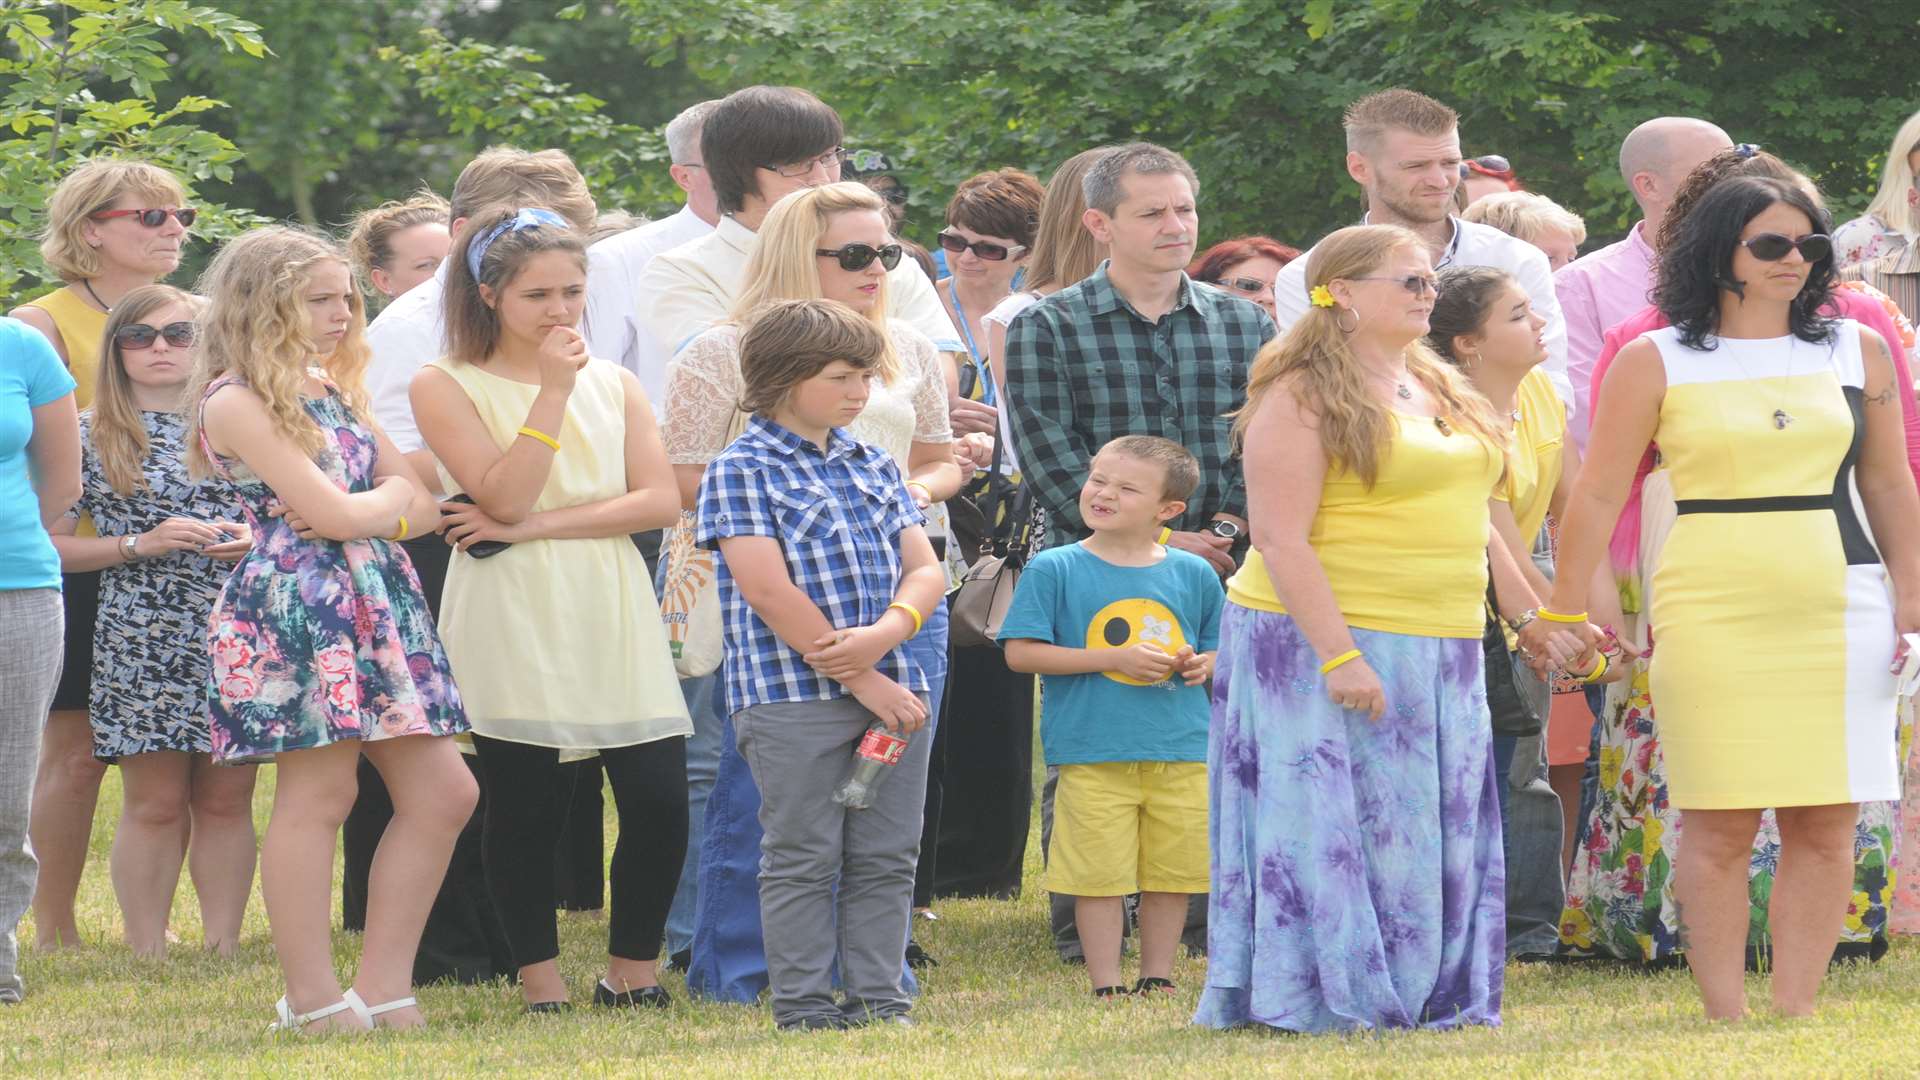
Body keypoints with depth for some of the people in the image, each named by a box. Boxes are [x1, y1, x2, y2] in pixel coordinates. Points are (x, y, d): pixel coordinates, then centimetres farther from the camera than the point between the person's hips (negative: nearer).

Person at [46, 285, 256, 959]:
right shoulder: (91, 435, 3)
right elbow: (52, 545, 0)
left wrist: (259, 544, -5)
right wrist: (142, 544, -11)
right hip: (141, 645, -2)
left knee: (226, 800, 4)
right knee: (155, 804, -2)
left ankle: (224, 948, 9)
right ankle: (148, 956, 3)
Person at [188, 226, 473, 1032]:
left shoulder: (334, 393, 18)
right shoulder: (237, 402, -9)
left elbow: (426, 504, 14)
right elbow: (331, 512, -16)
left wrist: (365, 513, -6)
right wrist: (390, 498, 4)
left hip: (374, 609, 9)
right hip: (291, 613, -9)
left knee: (443, 791, 4)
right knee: (316, 795, -6)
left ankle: (383, 986, 9)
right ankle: (313, 997, 0)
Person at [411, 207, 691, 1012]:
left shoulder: (613, 385, 12)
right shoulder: (447, 386, 0)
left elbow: (661, 499, 0)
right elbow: (504, 496, -11)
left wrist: (534, 527, -10)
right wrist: (552, 391, -15)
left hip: (613, 617, 3)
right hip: (513, 625, -3)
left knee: (660, 802, -5)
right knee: (525, 810, -2)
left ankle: (631, 974, 10)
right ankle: (542, 984, 10)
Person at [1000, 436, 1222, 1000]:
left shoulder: (1194, 574, 7)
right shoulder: (1054, 569, -2)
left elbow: (1221, 649, 19)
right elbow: (1022, 651, -8)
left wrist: (1203, 664, -6)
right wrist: (1116, 659, -13)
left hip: (1181, 751, 3)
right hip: (1092, 754, -3)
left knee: (1172, 870, 8)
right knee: (1099, 873, -2)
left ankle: (1157, 976, 21)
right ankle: (1106, 985, 7)